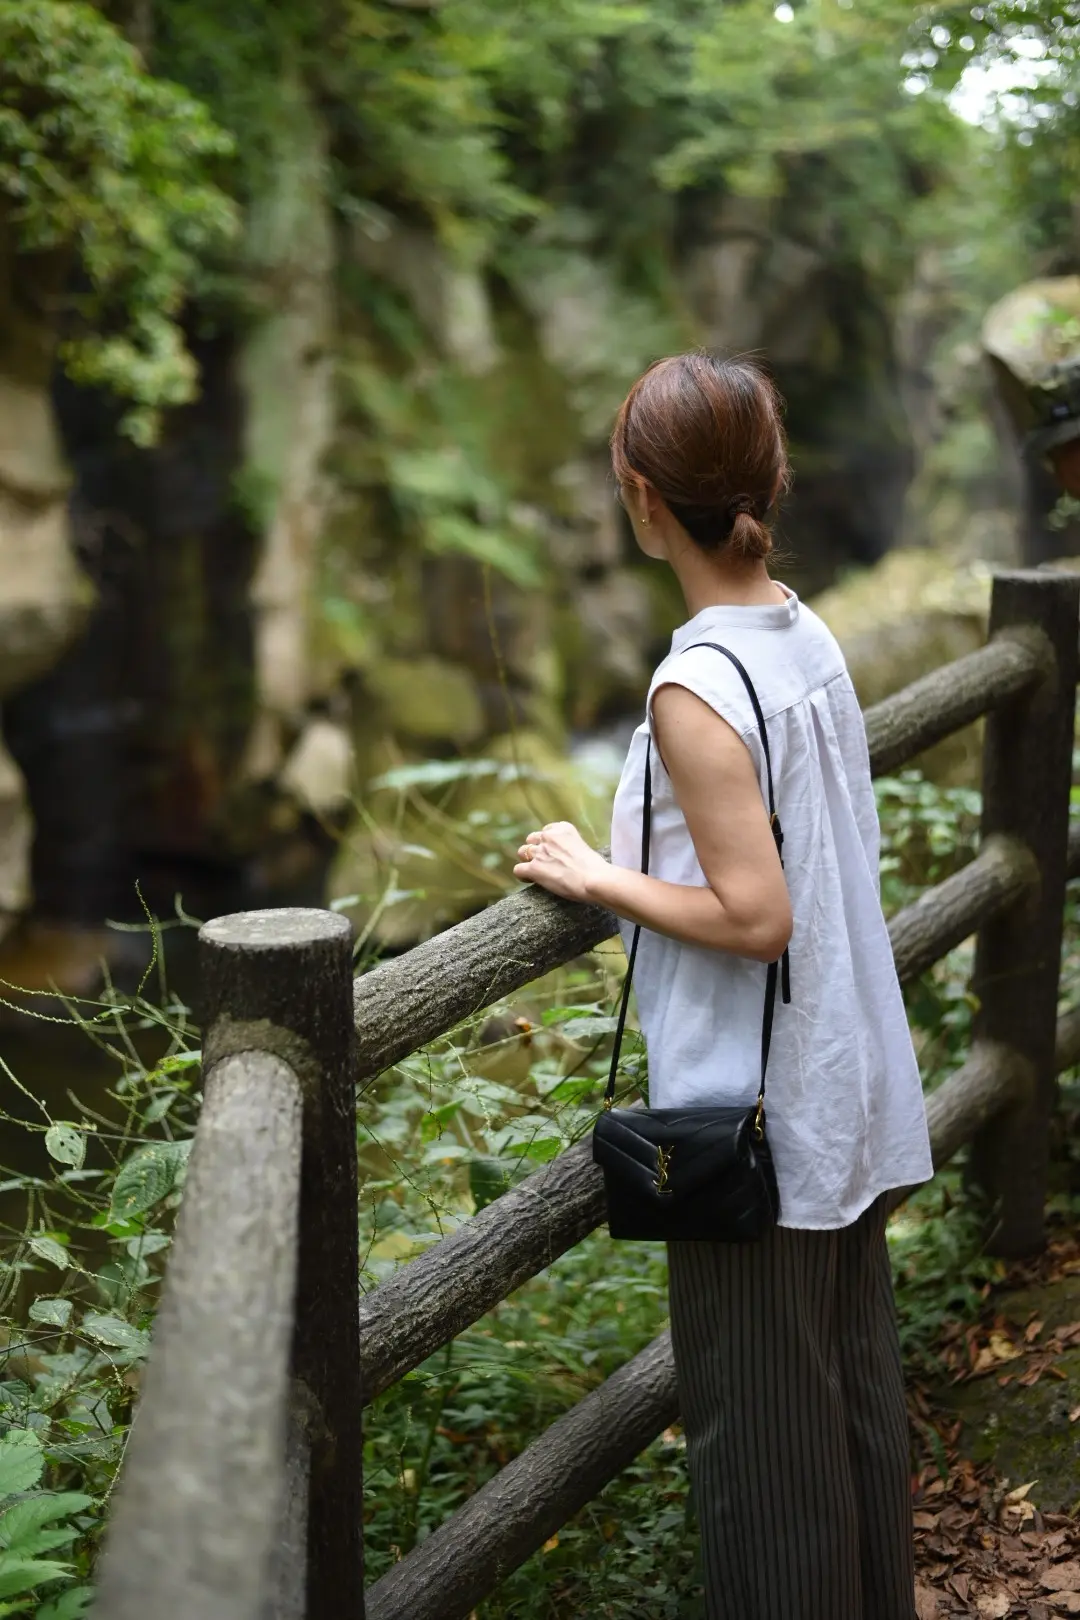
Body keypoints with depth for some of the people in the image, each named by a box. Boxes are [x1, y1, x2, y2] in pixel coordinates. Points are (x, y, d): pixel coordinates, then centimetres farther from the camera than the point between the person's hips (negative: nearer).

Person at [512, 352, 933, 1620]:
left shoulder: (695, 687, -21)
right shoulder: (812, 637, 2)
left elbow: (754, 916, -23)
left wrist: (598, 878, -11)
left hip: (757, 1117, -8)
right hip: (852, 1092, 8)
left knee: (757, 1417, 6)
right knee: (855, 1376, 20)